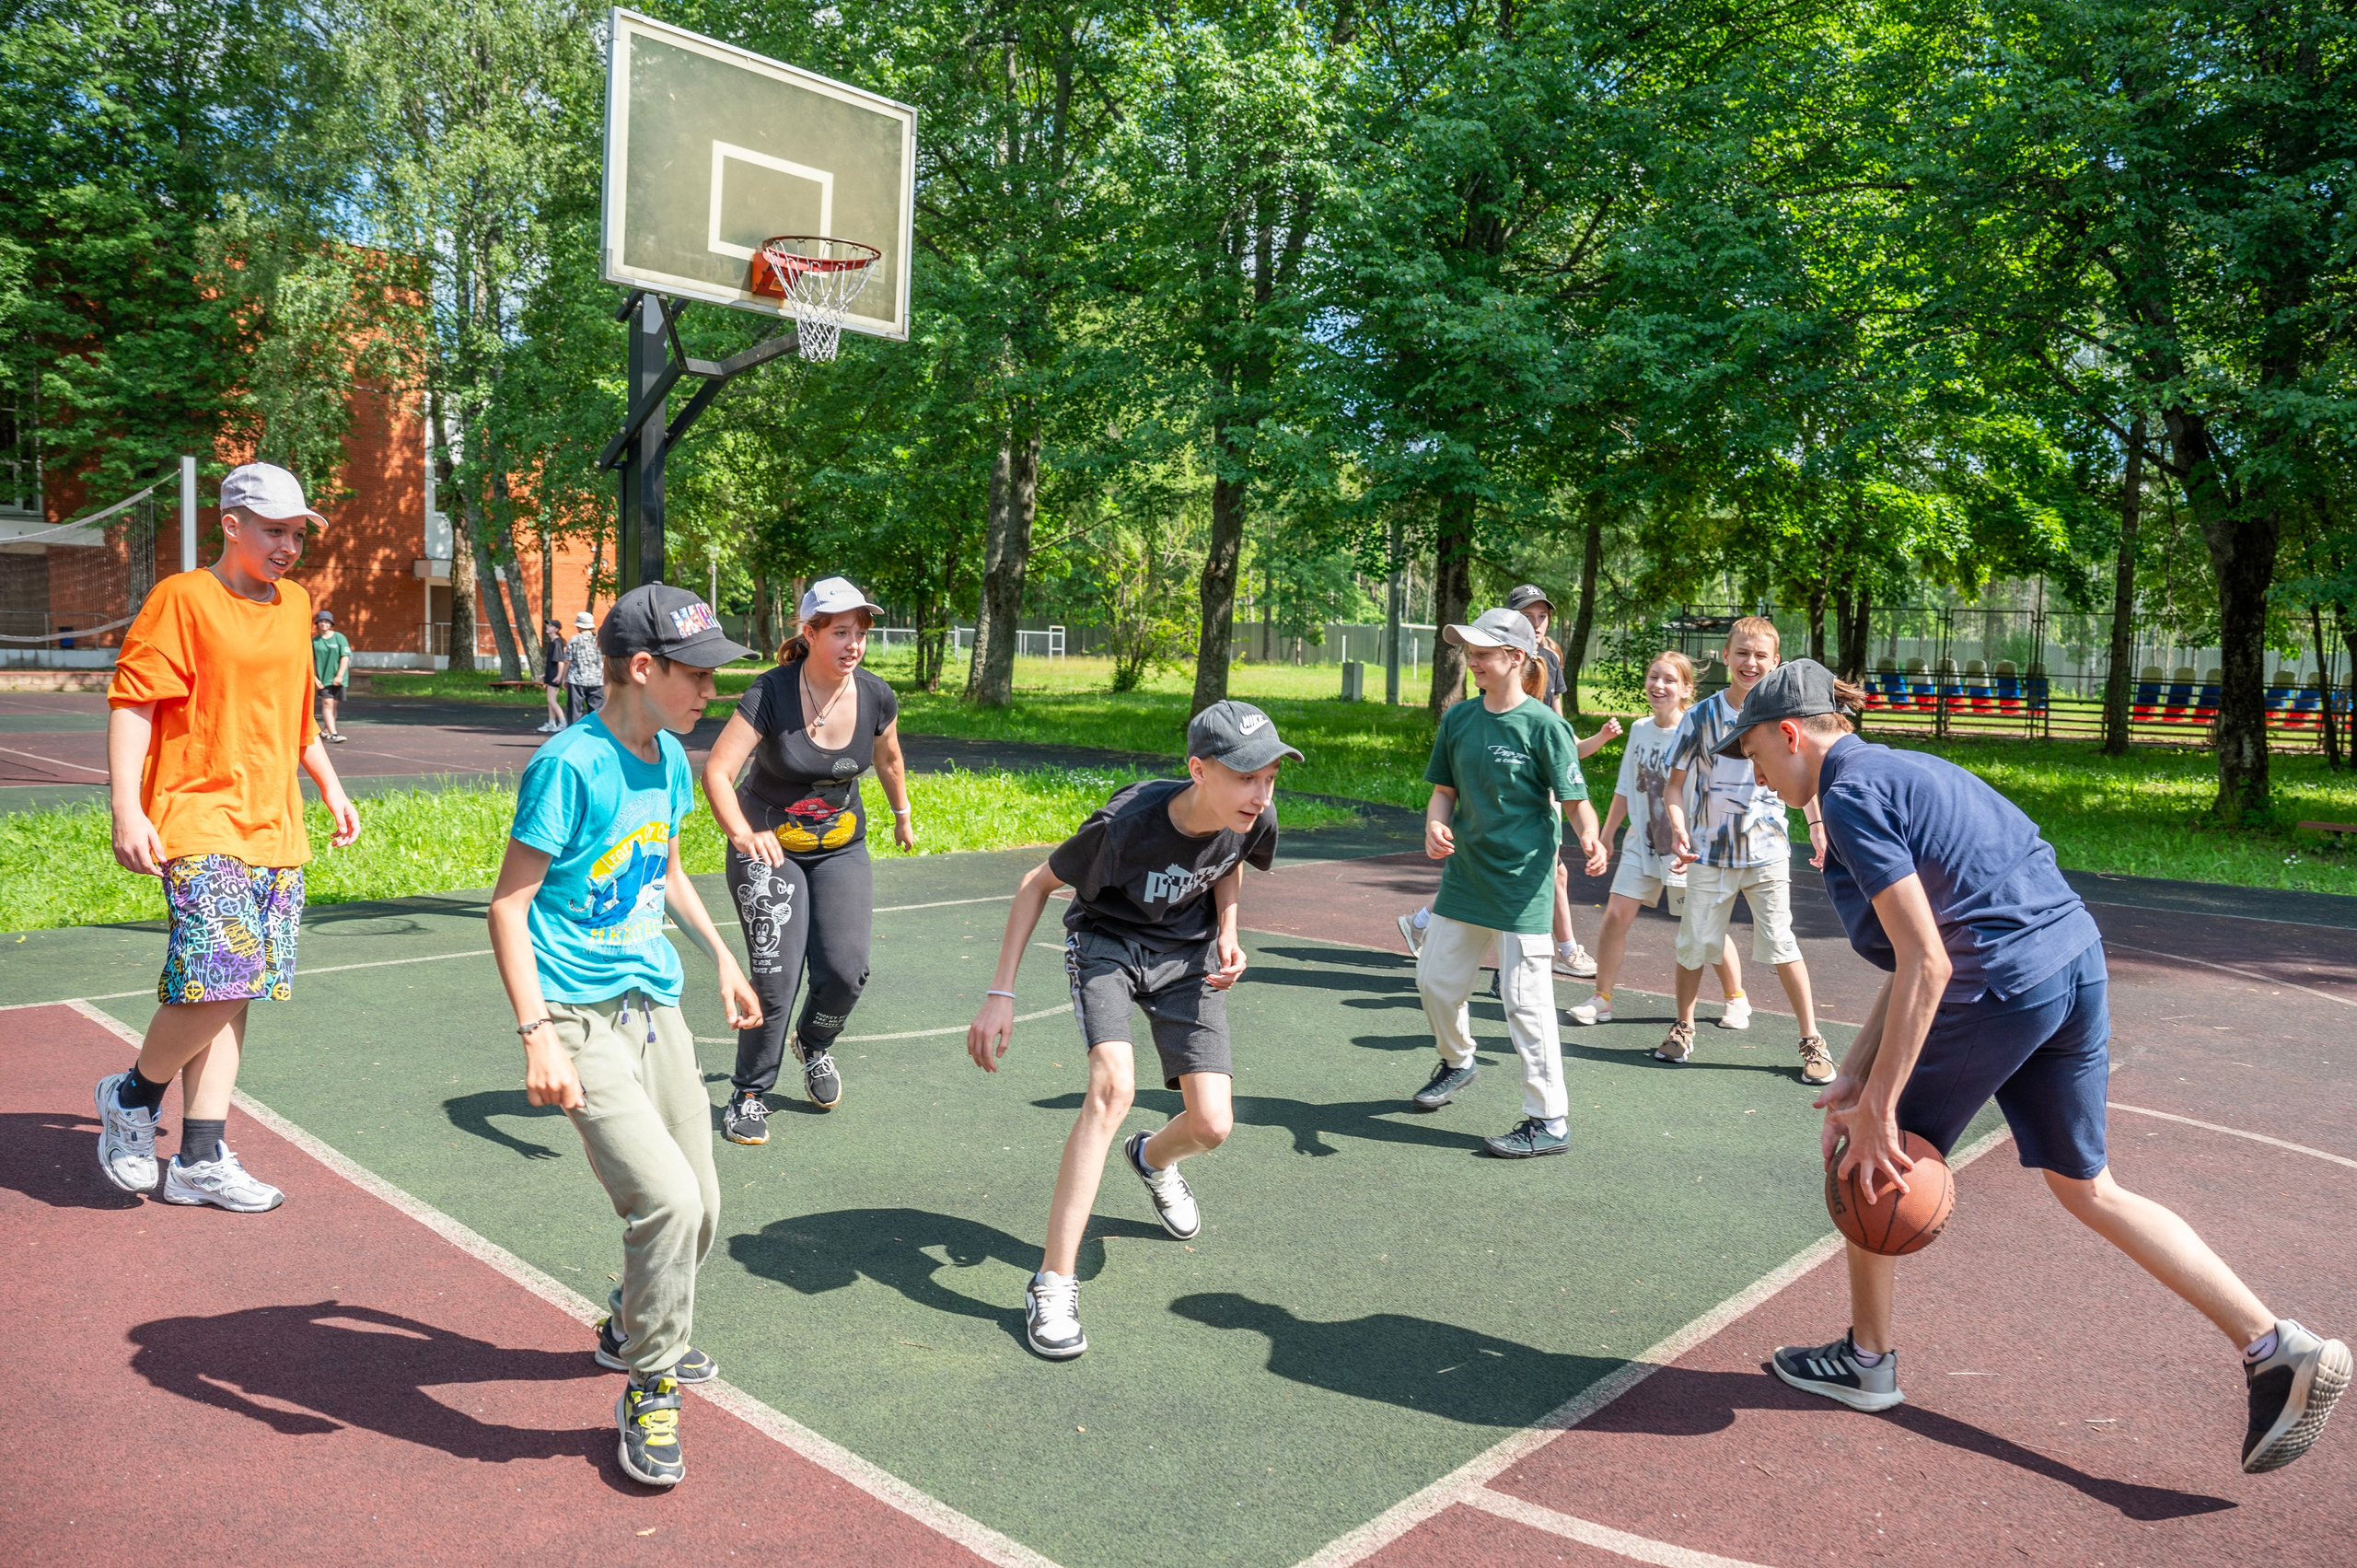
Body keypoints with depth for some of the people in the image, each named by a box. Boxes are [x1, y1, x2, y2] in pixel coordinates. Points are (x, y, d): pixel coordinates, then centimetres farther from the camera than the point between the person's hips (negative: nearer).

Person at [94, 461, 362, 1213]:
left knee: (234, 993, 8)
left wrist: (330, 786, 25)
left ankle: (200, 1159, 15)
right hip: (201, 824, -7)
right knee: (219, 980, -16)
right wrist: (127, 809, -18)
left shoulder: (295, 604, 14)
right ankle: (133, 1095, 13)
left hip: (275, 828, 7)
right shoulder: (182, 598, -6)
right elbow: (132, 703, -10)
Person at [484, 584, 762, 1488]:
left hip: (656, 1006, 8)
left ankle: (629, 1331, 41)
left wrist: (721, 957, 26)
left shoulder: (670, 757, 8)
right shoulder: (570, 765, -16)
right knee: (667, 1200, -19)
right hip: (582, 1019, -8)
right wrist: (536, 1035, -23)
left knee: (699, 1211, 11)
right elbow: (508, 905, -15)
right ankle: (648, 1394, 4)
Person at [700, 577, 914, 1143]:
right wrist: (743, 834, -39)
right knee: (775, 978, -11)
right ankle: (749, 1094, 11)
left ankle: (814, 1045, 26)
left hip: (842, 847, 3)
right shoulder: (771, 693, -21)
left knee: (844, 971, -9)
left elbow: (888, 759, 14)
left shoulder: (875, 697, -8)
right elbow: (716, 770, -25)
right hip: (768, 846, -3)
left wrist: (902, 815, 25)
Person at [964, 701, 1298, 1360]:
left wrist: (1226, 934, -8)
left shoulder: (1253, 820, -21)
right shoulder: (1125, 823, -34)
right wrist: (1000, 995, -18)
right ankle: (1053, 1285, -21)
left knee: (1212, 1126, -7)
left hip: (1186, 954, 4)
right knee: (1114, 1086, -29)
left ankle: (1152, 1158, 34)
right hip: (1107, 941, -4)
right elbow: (1037, 884, -17)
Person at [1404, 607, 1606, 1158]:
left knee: (1525, 1000, -5)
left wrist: (1590, 838, -33)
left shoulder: (1544, 725, -12)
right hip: (1463, 877, 7)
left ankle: (1549, 1121, 6)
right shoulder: (1458, 718, 5)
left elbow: (1575, 800, -12)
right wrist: (1435, 825, -10)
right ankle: (1457, 1061, 45)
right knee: (1435, 981, 16)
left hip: (1522, 886, -6)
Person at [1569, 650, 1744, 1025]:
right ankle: (1601, 1000, 8)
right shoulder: (1639, 730, 3)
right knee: (1616, 915, -4)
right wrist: (1605, 837, 15)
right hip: (1641, 842, 5)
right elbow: (1625, 789, 12)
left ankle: (1736, 1000, 25)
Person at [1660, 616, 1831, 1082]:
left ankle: (1812, 1041, 7)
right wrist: (1678, 828, -15)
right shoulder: (1701, 716, -3)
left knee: (1780, 943, -7)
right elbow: (1675, 784, 1)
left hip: (1767, 850, 0)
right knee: (1694, 943, 7)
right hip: (1711, 850, 1)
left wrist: (1817, 826, -2)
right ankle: (1683, 1030, 28)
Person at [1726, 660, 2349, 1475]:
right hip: (2077, 964, 9)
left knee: (1866, 1161, 11)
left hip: (2002, 987, -9)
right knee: (2087, 1187, 21)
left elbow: (1925, 965, -21)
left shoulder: (1850, 795, -14)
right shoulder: (1896, 771, 16)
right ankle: (2278, 1349, 19)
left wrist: (1876, 1110, -17)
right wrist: (1855, 1074, 11)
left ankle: (1867, 1360, 27)